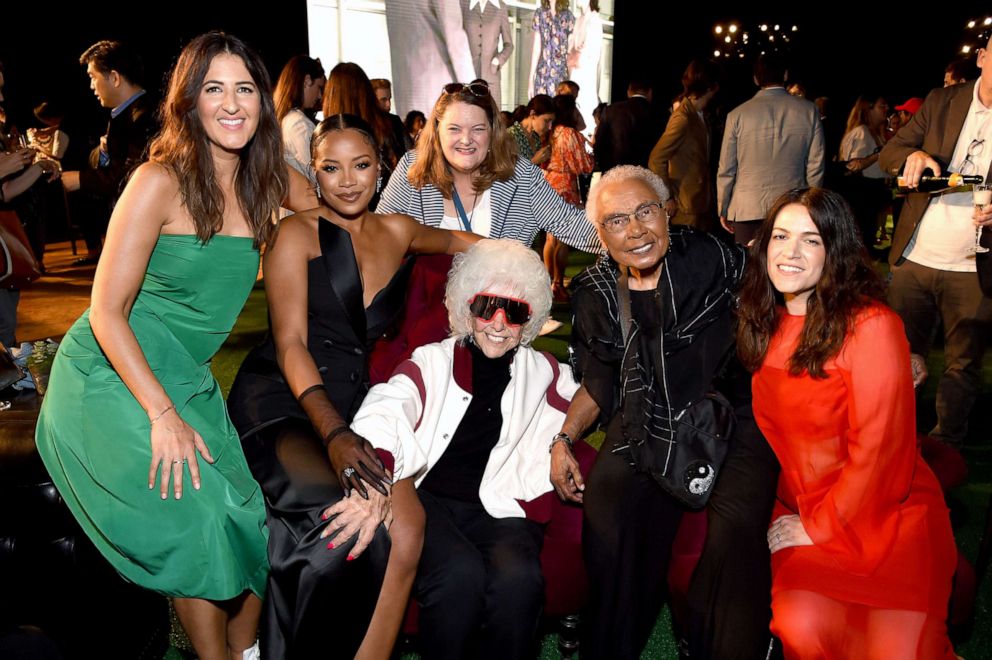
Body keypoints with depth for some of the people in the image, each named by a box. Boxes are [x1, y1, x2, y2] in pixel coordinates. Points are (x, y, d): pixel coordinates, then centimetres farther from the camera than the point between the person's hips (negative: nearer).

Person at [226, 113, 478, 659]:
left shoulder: (397, 231, 17)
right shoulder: (297, 234, 2)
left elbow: (458, 241, 40)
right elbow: (290, 343, -9)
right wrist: (333, 433, -24)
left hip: (352, 403, 5)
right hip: (282, 401, -4)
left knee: (406, 531, -25)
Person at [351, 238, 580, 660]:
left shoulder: (545, 374, 16)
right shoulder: (431, 362, 6)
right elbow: (382, 418, -11)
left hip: (499, 510, 2)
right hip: (426, 499, -1)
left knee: (518, 578, -29)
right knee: (460, 574, -31)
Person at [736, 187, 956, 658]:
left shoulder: (871, 326, -14)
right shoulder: (768, 325, 7)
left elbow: (878, 450, -15)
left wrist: (818, 528, -9)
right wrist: (792, 516, 0)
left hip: (886, 516, -3)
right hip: (801, 514, 4)